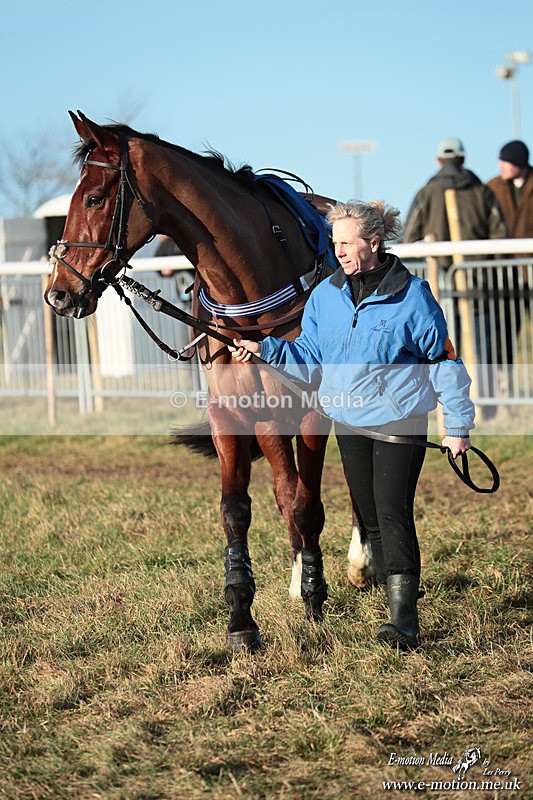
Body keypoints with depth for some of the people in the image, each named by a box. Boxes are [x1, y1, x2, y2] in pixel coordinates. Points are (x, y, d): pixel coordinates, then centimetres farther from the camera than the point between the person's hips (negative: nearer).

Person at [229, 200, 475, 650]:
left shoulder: (412, 296, -10)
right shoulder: (326, 295, 3)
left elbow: (443, 361, -4)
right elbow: (311, 361, 6)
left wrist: (458, 424, -3)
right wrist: (266, 350, -10)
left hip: (400, 422, -6)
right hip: (349, 425, 6)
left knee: (393, 514, -13)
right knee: (371, 518, 11)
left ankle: (405, 621, -16)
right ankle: (398, 599, 22)